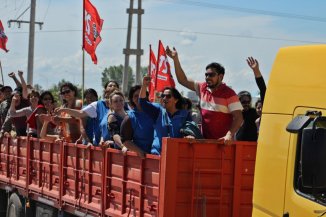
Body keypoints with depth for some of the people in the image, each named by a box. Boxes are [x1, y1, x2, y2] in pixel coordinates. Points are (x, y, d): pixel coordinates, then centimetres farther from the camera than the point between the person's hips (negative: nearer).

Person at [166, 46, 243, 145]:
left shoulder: (229, 94, -8)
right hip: (205, 140, 5)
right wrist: (175, 59, 7)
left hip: (223, 141, -5)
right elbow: (183, 80, 14)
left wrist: (229, 135, -27)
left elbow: (238, 118, -13)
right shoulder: (202, 88, 9)